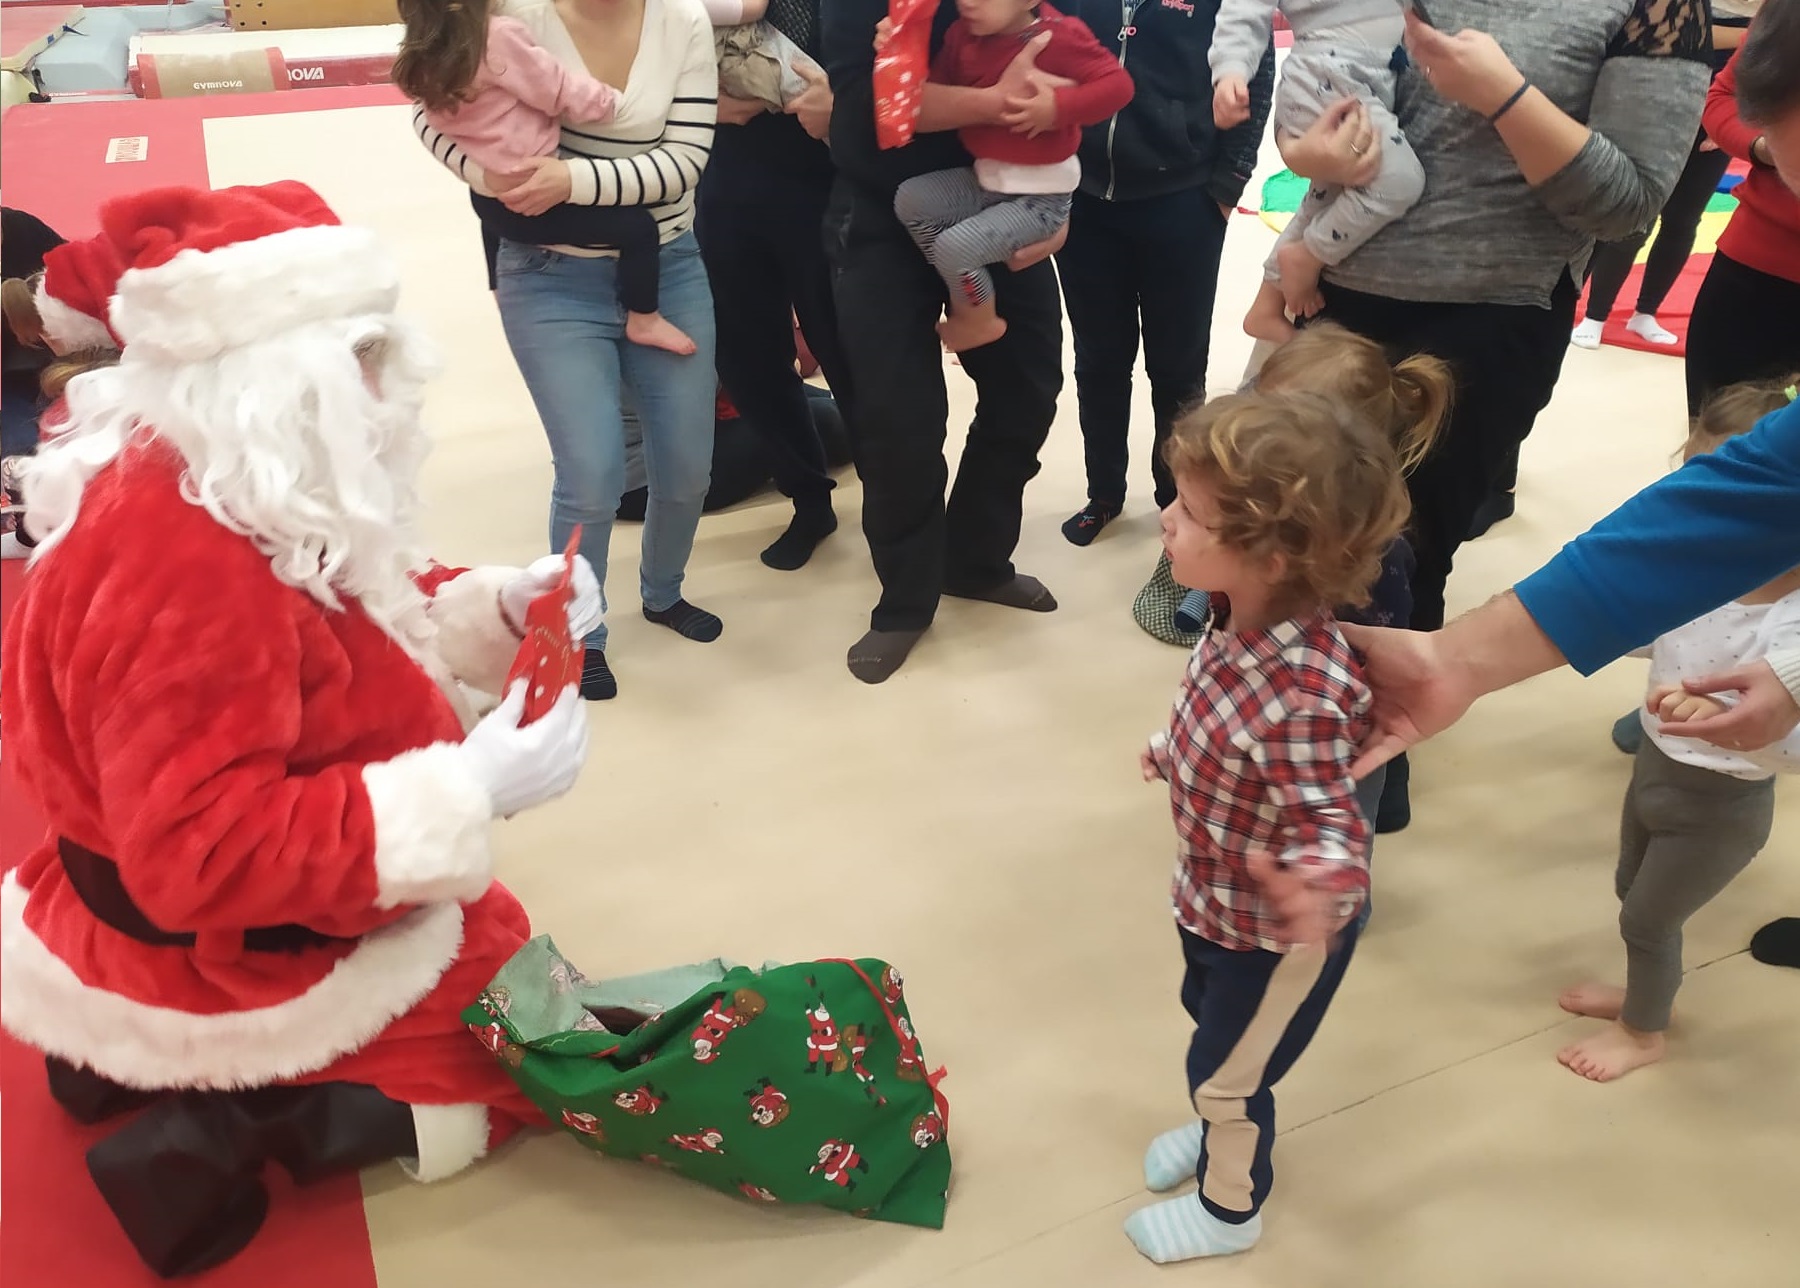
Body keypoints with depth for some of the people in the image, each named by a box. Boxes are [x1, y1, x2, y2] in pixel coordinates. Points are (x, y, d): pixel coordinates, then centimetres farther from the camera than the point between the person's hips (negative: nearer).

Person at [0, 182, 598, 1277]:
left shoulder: (217, 490, -3)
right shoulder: (183, 563, -34)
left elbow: (349, 638, 9)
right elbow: (203, 855, -35)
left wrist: (483, 609, -9)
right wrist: (466, 792, -36)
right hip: (227, 970, -9)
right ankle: (233, 1125, -3)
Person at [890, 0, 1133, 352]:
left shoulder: (1059, 36, -18)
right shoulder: (964, 34, 0)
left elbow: (1118, 84, -19)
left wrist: (1058, 108, -31)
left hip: (1041, 194, -7)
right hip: (984, 177, 8)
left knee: (955, 245, -20)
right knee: (910, 199, -5)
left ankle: (978, 319, 13)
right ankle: (966, 293, 11)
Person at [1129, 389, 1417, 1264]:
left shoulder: (1305, 694, -41)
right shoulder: (1245, 622, -15)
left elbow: (1330, 817, -33)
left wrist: (1317, 883, -54)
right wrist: (1175, 754, 21)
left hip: (1274, 930, -7)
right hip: (1214, 897, 7)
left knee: (1226, 1070, 17)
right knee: (1208, 1021, 31)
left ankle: (1230, 1208, 47)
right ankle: (1220, 1130, 61)